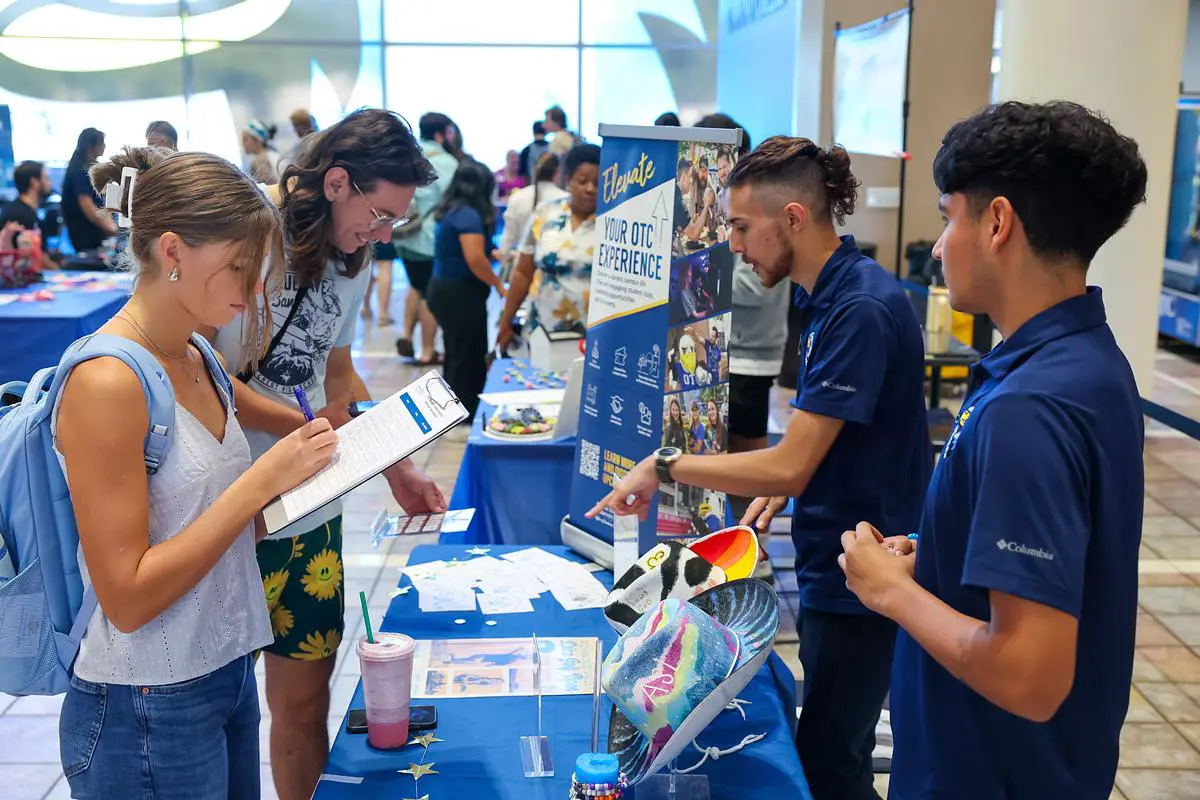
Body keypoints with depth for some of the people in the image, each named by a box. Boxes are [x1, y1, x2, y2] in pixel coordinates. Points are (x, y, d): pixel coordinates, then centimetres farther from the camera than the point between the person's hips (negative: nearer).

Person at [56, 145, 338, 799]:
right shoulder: (107, 382, -21)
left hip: (228, 669, 8)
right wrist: (263, 480, -23)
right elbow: (126, 597, -22)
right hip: (148, 713, -8)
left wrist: (307, 464, -3)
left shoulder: (198, 359, 4)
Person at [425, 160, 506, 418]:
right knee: (469, 357, 0)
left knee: (456, 355, 18)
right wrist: (498, 284, -13)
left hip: (443, 289, 10)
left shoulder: (450, 211, 11)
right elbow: (474, 259, -25)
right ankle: (467, 414, 7)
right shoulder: (468, 214, -17)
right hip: (460, 294, -10)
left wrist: (493, 255, 26)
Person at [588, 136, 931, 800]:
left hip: (861, 577, -9)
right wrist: (779, 492, 4)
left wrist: (664, 465, -16)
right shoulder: (829, 295, 7)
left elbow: (788, 467, -25)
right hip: (832, 569, 9)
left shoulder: (862, 309, -24)